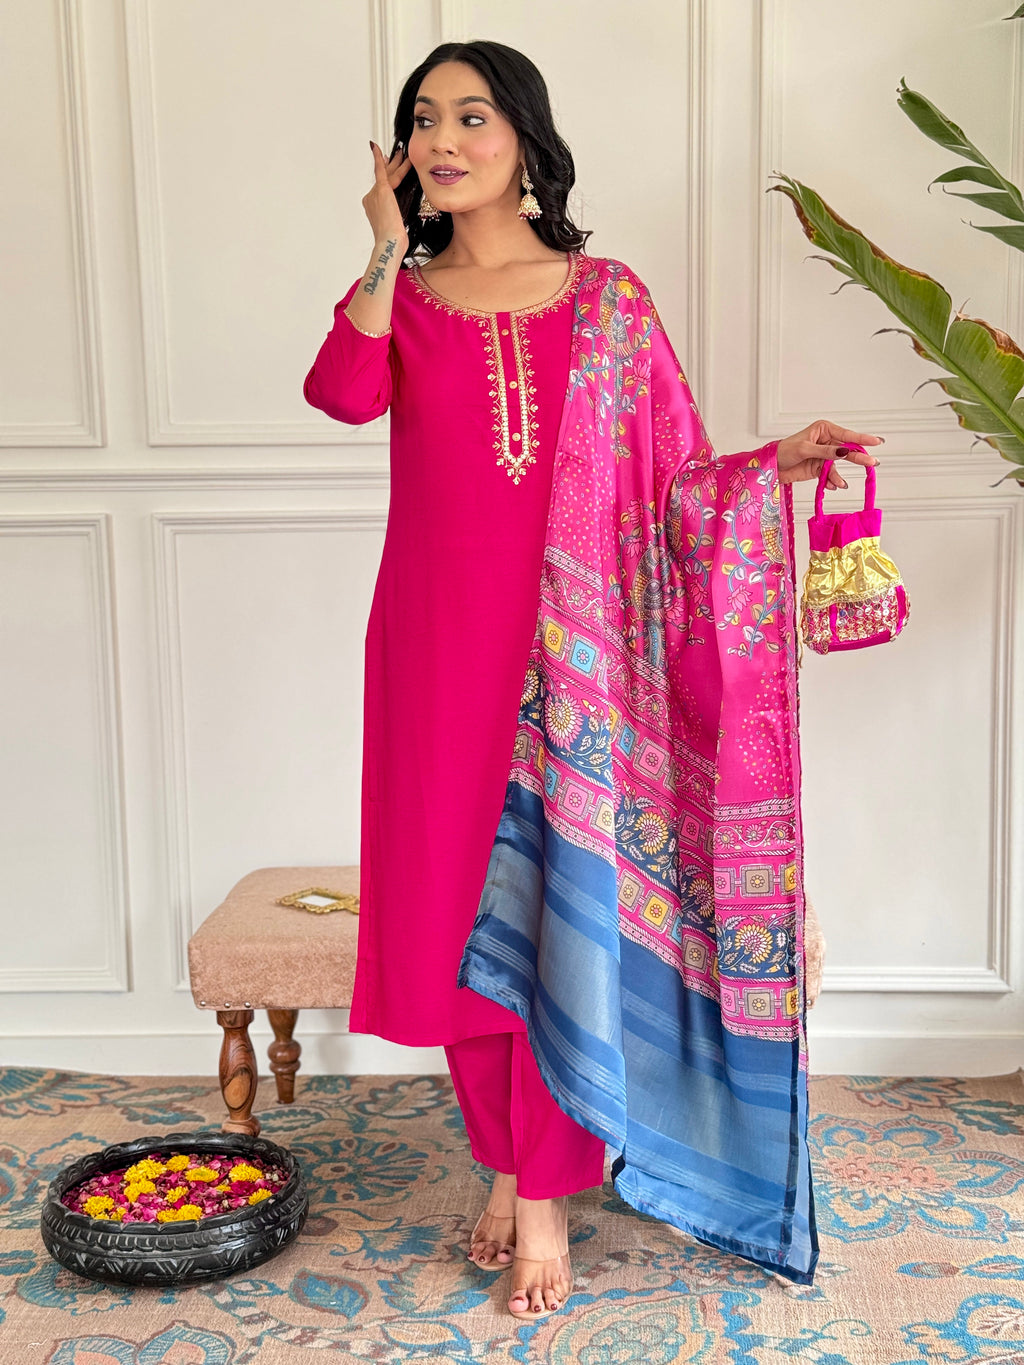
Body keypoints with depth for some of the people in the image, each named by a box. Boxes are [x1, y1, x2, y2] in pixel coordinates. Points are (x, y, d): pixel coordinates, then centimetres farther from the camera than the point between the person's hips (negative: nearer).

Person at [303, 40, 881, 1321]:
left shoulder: (606, 297, 5)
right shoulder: (398, 296, 8)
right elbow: (343, 397, -16)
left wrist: (781, 457, -11)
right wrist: (390, 249, -10)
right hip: (438, 648, 2)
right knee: (456, 907, 8)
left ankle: (545, 1198, 14)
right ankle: (505, 1160, 27)